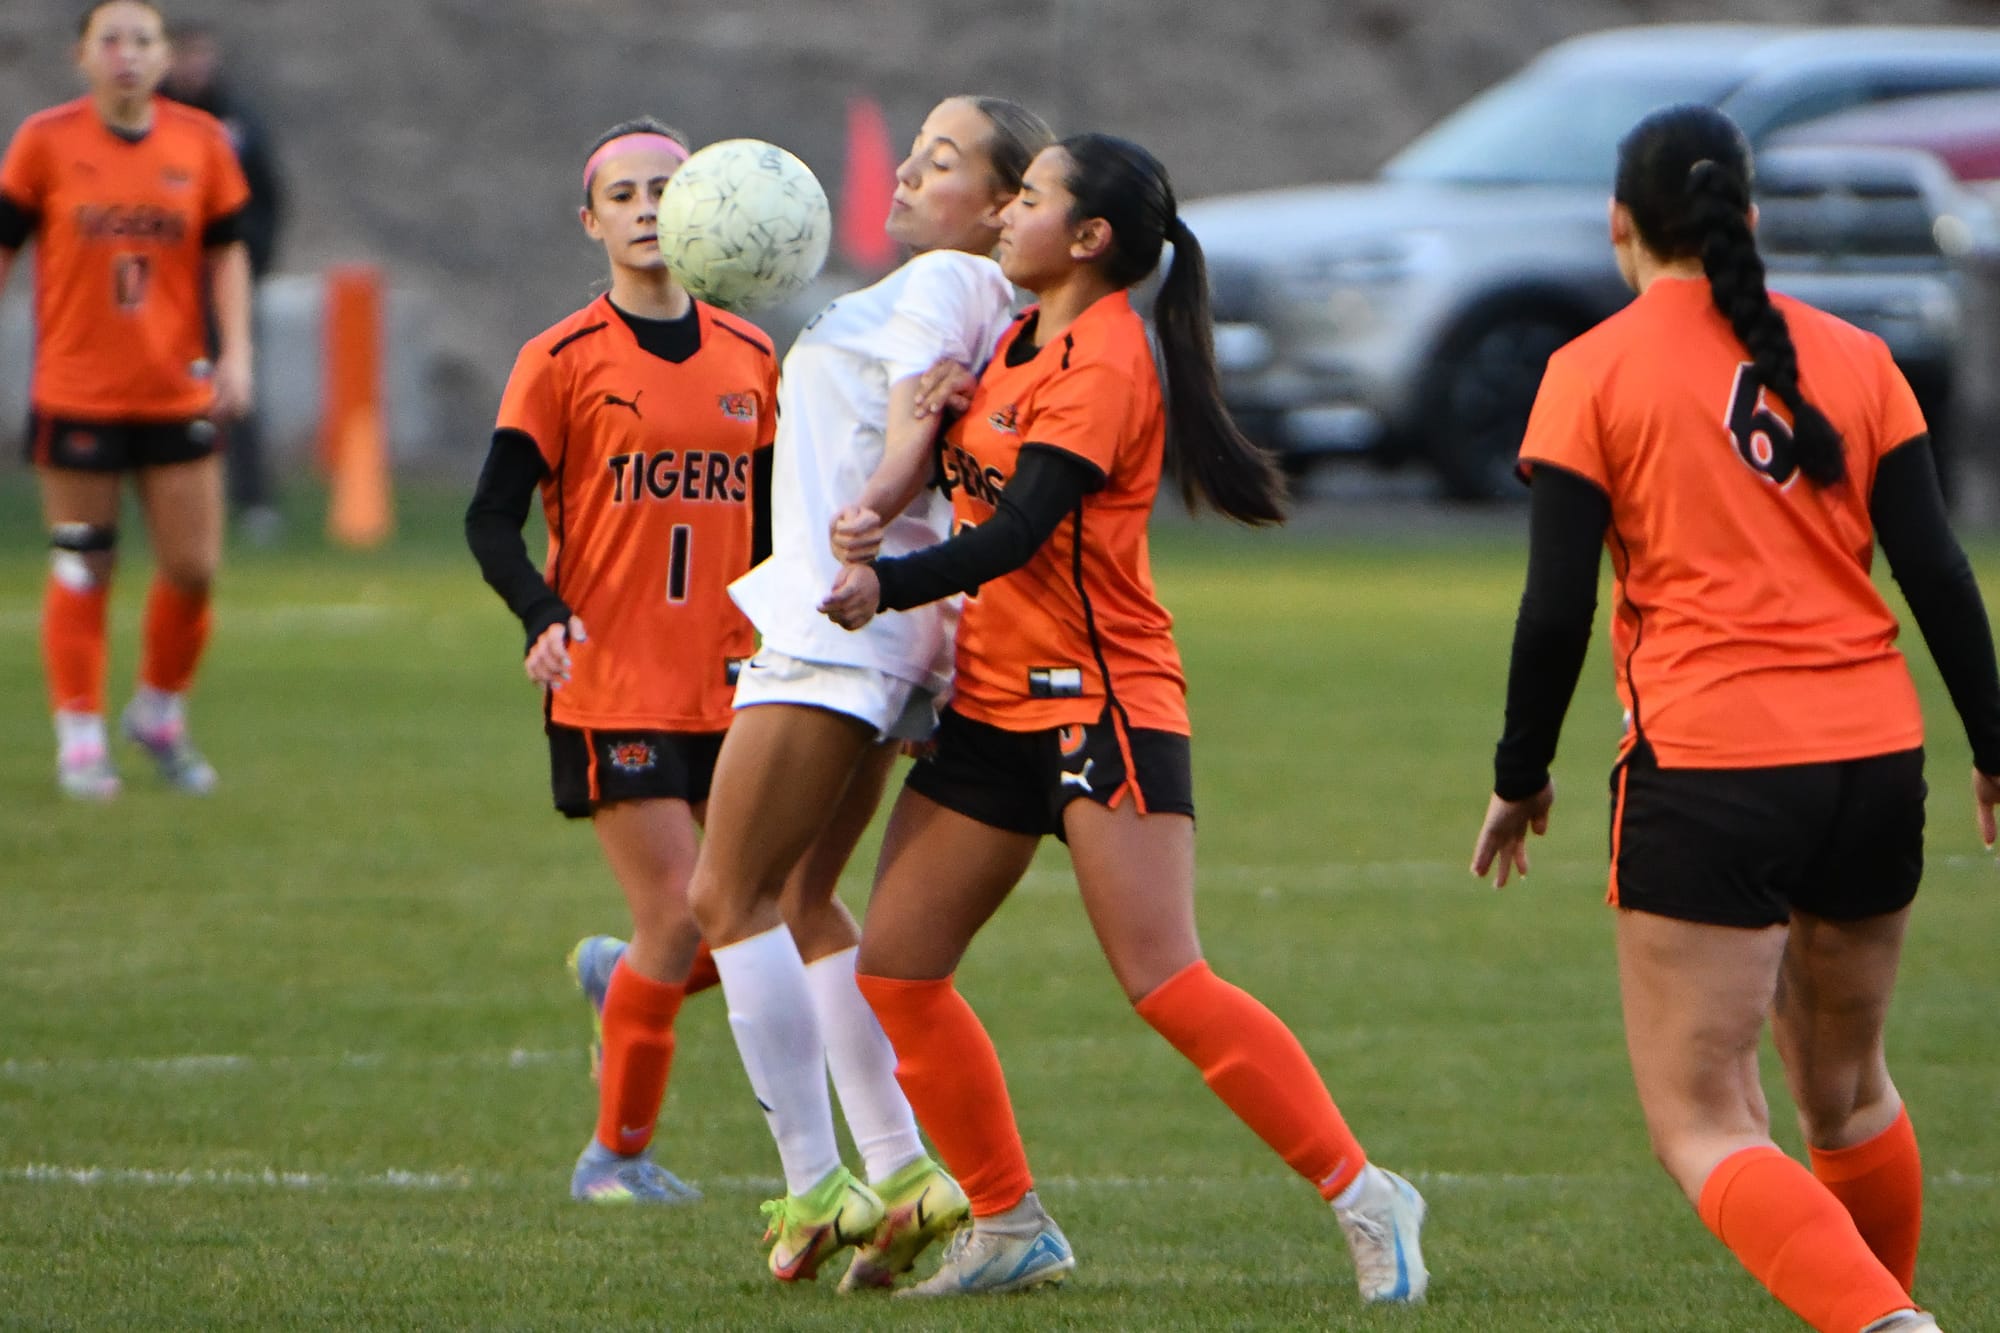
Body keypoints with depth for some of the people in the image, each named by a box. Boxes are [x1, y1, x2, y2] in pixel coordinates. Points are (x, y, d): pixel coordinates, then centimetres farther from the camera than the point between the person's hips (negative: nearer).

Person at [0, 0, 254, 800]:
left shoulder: (199, 142, 2)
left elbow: (227, 251, 9)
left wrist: (235, 352, -1)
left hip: (177, 394, 2)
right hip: (75, 394, -2)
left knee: (192, 568, 1)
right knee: (82, 570, 2)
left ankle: (160, 714, 24)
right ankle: (79, 738, 14)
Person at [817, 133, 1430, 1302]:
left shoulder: (1104, 360, -14)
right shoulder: (1024, 340, 14)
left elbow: (1020, 532, -22)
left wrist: (888, 584, -30)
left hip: (1104, 703, -9)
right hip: (995, 703, 9)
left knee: (1166, 986, -17)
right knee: (897, 972, 5)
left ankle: (1363, 1195, -12)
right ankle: (1010, 1227, 15)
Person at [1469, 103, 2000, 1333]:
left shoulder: (1596, 372, -2)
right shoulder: (1853, 358, 7)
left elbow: (1557, 609, -6)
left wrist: (1520, 780, 6)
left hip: (1706, 770, -5)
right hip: (1876, 758, 5)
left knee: (1702, 1122, -4)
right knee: (1848, 1085, 23)